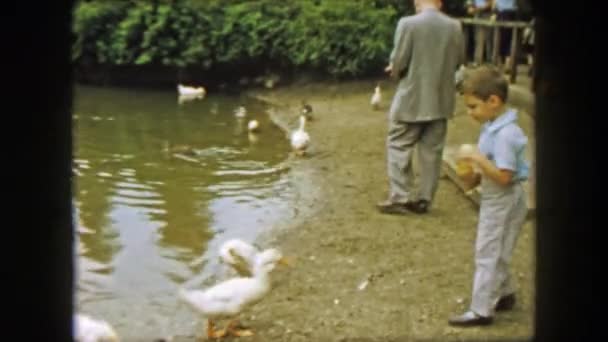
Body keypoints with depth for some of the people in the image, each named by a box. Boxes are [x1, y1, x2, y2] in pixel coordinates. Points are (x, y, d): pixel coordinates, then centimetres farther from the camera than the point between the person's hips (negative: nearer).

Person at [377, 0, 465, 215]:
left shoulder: (408, 23, -14)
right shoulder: (454, 26, -1)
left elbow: (398, 62, -13)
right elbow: (459, 61, 9)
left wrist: (395, 71, 8)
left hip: (411, 99, -4)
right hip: (441, 100, 4)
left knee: (399, 147, 7)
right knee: (432, 150, 10)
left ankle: (400, 198, 5)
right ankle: (424, 199, 15)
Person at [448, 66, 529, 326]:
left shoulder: (506, 133, -26)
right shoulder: (492, 127, 4)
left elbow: (504, 176, -28)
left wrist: (478, 158, -29)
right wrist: (475, 177, 1)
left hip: (503, 202, -10)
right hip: (494, 200, 10)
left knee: (487, 254, -2)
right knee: (496, 253, 22)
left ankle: (481, 310, 5)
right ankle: (504, 294, 38)